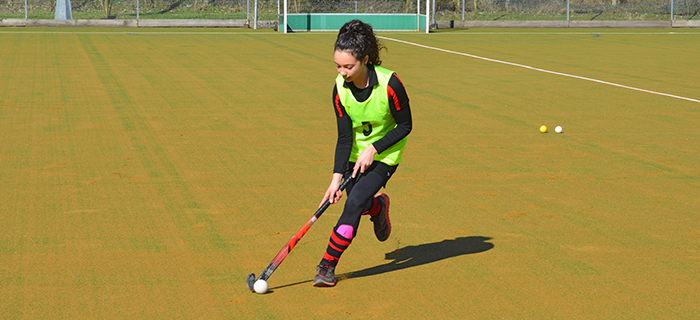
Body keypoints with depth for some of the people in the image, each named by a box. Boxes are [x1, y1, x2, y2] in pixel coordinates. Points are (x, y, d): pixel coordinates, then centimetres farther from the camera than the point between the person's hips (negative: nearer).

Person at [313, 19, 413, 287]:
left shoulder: (390, 84, -27)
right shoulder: (340, 88, -16)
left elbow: (405, 126, -14)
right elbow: (344, 136, -15)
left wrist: (373, 149, -23)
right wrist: (336, 178, -22)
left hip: (385, 154, -4)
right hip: (356, 152, 4)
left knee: (354, 204, -17)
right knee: (356, 203, 4)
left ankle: (327, 266, -8)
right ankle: (378, 206, 43)